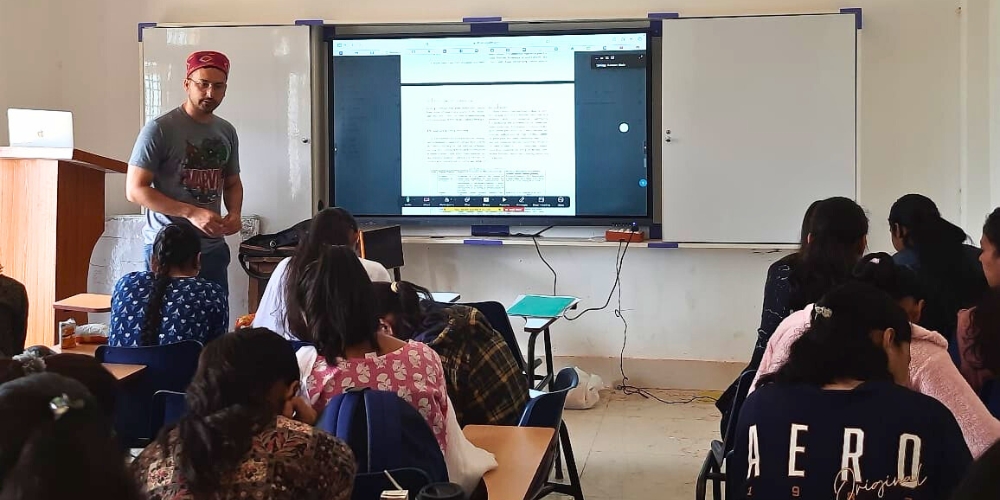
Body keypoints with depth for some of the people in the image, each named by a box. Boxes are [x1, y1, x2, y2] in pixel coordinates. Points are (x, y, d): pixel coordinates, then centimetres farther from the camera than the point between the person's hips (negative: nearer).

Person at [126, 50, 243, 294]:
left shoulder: (227, 132, 10)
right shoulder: (160, 129, -8)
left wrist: (234, 213, 1)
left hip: (214, 248, 5)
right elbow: (135, 190, -11)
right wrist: (191, 213, -18)